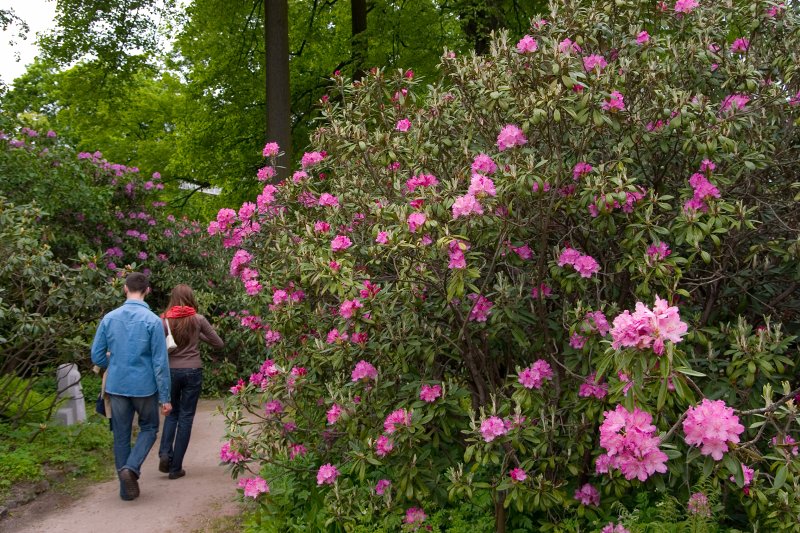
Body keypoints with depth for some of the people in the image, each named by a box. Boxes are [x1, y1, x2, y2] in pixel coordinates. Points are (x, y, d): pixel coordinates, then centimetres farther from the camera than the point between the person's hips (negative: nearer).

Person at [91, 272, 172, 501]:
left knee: (121, 435, 13)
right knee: (148, 428, 17)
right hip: (144, 386, -3)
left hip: (117, 386, 3)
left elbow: (97, 356, 3)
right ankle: (131, 467, -5)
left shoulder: (109, 318, -2)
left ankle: (127, 488, 18)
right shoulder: (152, 320, -12)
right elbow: (160, 362, -11)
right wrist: (165, 397, -6)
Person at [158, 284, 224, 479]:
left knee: (172, 413, 21)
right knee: (186, 417, 7)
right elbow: (219, 343, 4)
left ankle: (165, 453, 0)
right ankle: (176, 467, 8)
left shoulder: (165, 321, -4)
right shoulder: (198, 319, -4)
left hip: (171, 371, 1)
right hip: (193, 372, -1)